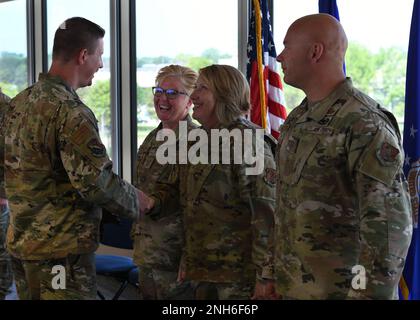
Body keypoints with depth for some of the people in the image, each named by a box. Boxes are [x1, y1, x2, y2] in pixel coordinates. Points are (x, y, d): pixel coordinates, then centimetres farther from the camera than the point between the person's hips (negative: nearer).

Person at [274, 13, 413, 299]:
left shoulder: (364, 123, -17)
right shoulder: (299, 118, 10)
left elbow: (389, 224, -21)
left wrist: (369, 293, -23)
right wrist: (278, 276, 17)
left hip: (341, 288, -7)